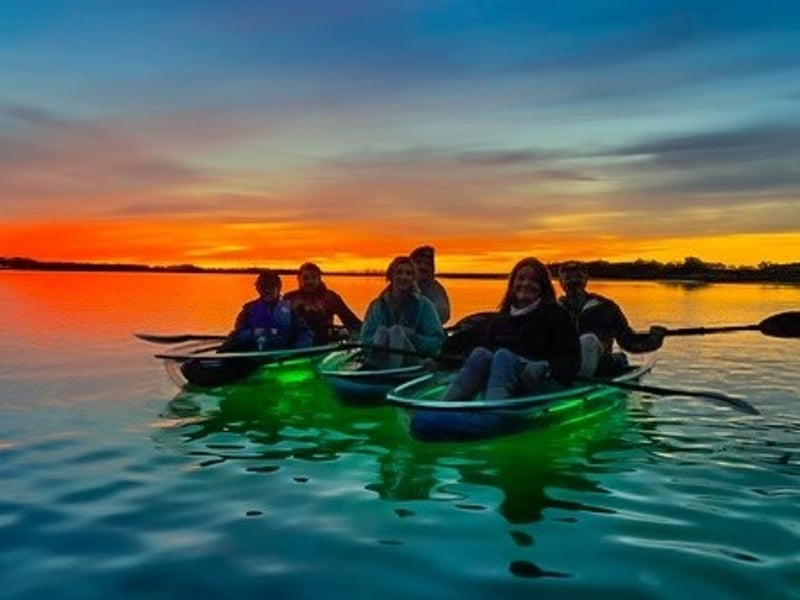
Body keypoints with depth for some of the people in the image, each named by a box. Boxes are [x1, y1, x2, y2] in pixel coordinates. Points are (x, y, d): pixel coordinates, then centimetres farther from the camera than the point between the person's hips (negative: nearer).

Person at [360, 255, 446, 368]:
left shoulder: (423, 304, 4)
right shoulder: (377, 305, 9)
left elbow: (437, 340, -1)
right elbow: (365, 338, 3)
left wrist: (412, 336, -17)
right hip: (380, 362, 2)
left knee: (396, 330, -25)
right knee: (381, 330, -25)